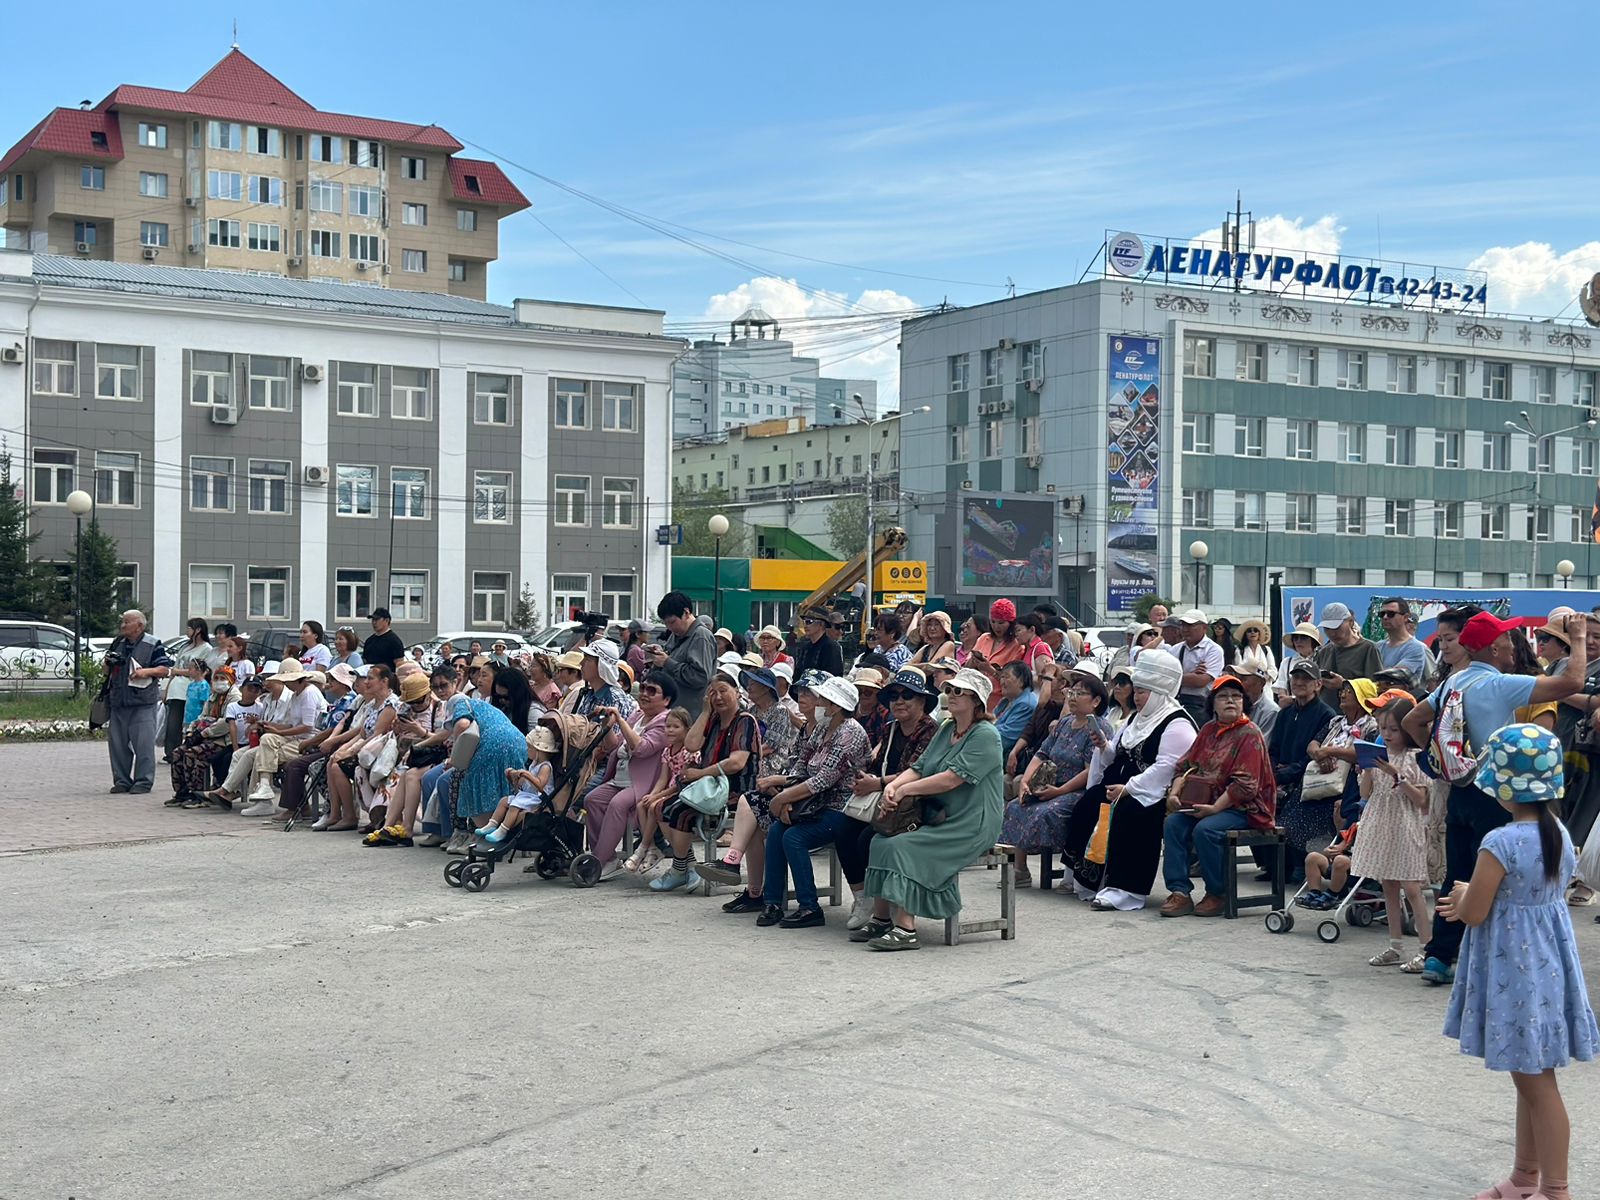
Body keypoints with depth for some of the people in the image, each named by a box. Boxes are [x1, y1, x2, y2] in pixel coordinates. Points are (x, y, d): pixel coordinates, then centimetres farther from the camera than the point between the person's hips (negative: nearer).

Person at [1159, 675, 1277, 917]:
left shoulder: (1249, 734, -8)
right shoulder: (1208, 729, 15)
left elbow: (1245, 784, -16)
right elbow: (1186, 765, 14)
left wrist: (1215, 808, -22)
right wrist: (1174, 793, -4)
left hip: (1243, 807, -7)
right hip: (1205, 802, 7)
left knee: (1205, 830, -30)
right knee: (1173, 823, -16)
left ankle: (1218, 895, -12)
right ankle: (1180, 892, -16)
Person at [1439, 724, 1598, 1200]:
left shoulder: (1500, 844, -23)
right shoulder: (1559, 834, 2)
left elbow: (1473, 913, -17)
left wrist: (1462, 892, 4)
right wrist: (1474, 899, 12)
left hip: (1514, 969, -8)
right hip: (1548, 960, 8)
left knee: (1535, 1081, 1)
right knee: (1532, 1078, 19)